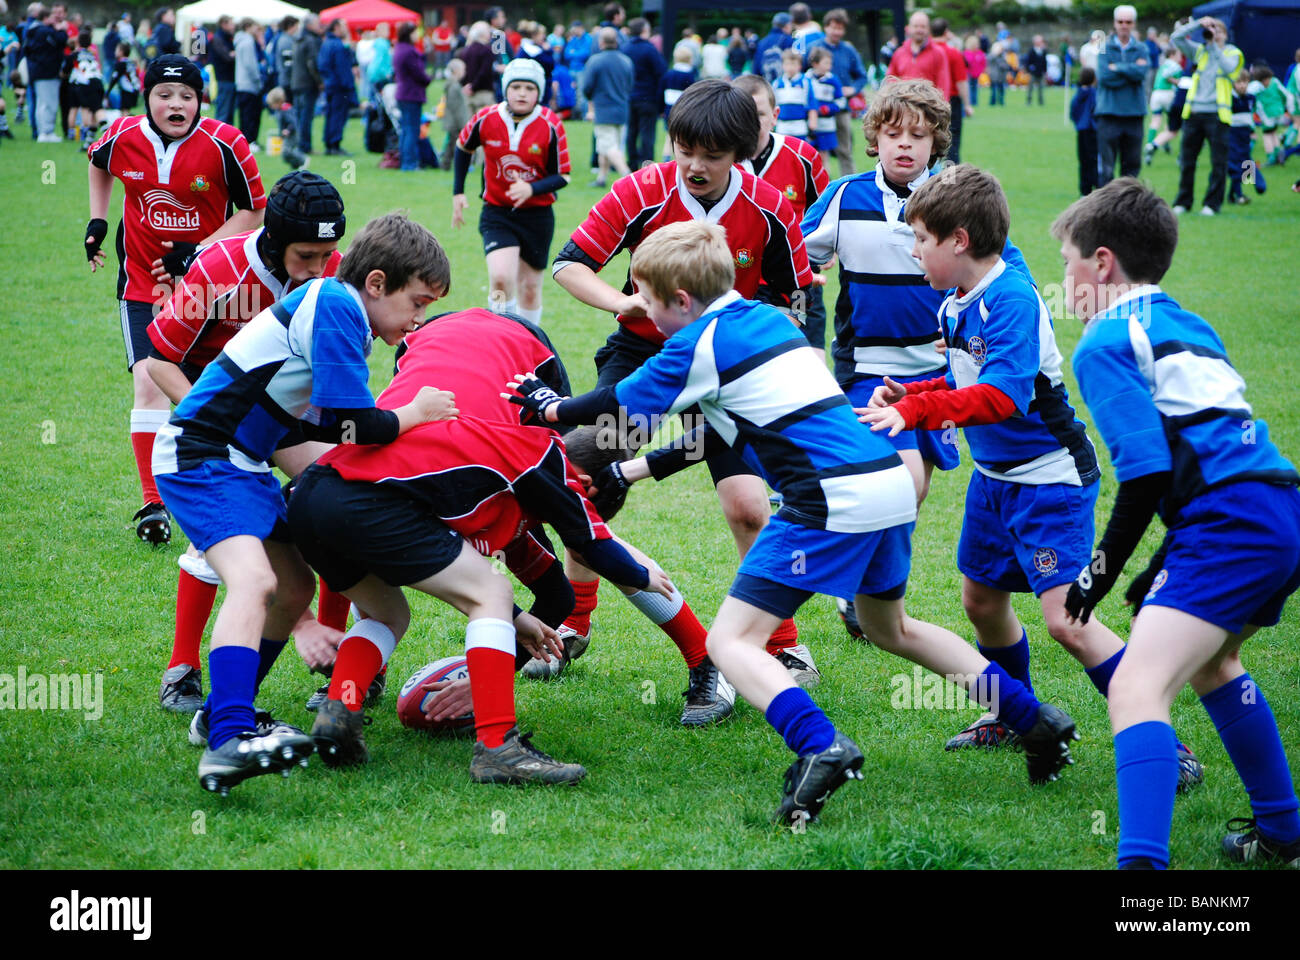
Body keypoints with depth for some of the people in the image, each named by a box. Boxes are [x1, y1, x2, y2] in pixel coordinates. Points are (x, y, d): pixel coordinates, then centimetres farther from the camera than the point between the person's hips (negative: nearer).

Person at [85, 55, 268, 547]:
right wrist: (97, 220, 9)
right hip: (142, 281, 1)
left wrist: (198, 252, -17)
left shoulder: (225, 144, -16)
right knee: (148, 382, -14)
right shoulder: (123, 137, -9)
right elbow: (98, 163, 17)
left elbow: (253, 211, -7)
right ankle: (153, 502, -7)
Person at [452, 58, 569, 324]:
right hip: (496, 212, 0)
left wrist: (532, 189, -25)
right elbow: (463, 147, 13)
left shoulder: (551, 126, -12)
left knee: (530, 287, 9)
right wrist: (458, 192, 11)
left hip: (537, 214, 1)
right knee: (501, 278, -22)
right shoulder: (486, 120, -8)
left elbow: (562, 177, -7)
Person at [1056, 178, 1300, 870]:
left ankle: (1142, 862, -40)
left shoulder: (1103, 344, -2)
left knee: (1135, 688, -19)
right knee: (1208, 659, 34)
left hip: (1232, 525, -10)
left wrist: (1104, 569, -1)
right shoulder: (1187, 326, 25)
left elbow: (1149, 470, -12)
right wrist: (1164, 569, 29)